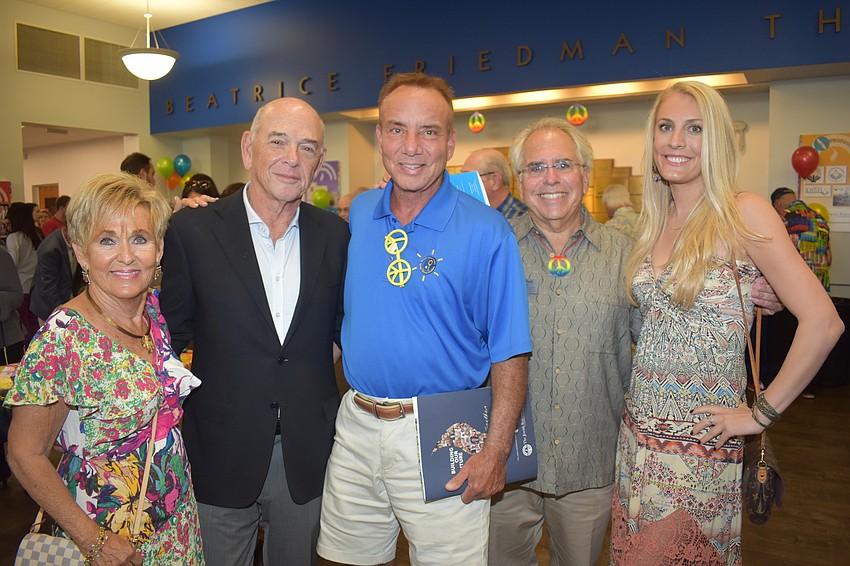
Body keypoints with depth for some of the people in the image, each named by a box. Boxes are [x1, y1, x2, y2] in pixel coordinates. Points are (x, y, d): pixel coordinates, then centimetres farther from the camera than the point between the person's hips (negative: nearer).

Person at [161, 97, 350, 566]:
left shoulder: (335, 235, -1)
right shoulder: (192, 229, -7)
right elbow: (168, 333, -2)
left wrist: (331, 352, -4)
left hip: (307, 455, 2)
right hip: (221, 453, -2)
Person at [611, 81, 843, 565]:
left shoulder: (742, 213, -11)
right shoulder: (656, 222, 7)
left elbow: (823, 323, -17)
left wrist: (760, 414, -12)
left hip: (701, 447, -6)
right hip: (640, 434, 6)